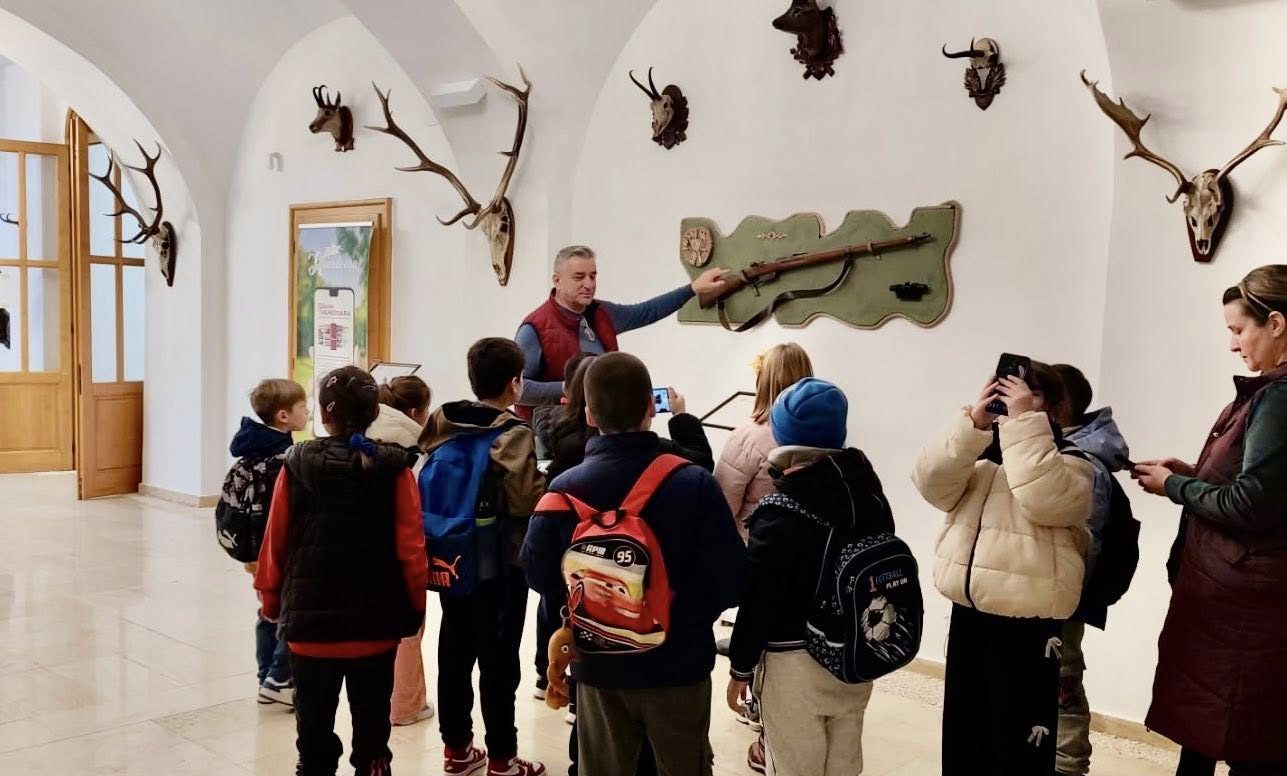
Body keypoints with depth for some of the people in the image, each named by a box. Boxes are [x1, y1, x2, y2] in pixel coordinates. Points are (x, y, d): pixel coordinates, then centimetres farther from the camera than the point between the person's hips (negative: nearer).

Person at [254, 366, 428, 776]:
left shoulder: (297, 465, -6)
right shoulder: (394, 468, -9)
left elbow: (275, 543, 0)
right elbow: (411, 548, -9)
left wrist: (271, 600, 15)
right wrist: (415, 605, 5)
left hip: (310, 617, 1)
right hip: (376, 621, 0)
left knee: (315, 722, 13)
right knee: (371, 717, 14)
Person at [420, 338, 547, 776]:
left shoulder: (444, 423, 2)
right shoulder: (513, 434, -16)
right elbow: (526, 496, -24)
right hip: (500, 564, -6)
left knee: (454, 652, 13)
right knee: (499, 659, 3)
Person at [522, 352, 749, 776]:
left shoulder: (564, 489, -13)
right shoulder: (693, 483, -18)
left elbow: (538, 574, -2)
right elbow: (731, 580, -15)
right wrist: (697, 615, 6)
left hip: (599, 666, 2)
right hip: (679, 664, -1)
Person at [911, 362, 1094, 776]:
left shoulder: (1070, 460, -1)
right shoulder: (979, 451, 12)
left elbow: (1044, 500, -23)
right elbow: (932, 485, -6)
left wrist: (1025, 422, -21)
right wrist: (973, 422, -15)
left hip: (1026, 617, -5)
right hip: (969, 608, 5)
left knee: (1018, 736, 0)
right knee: (964, 727, 16)